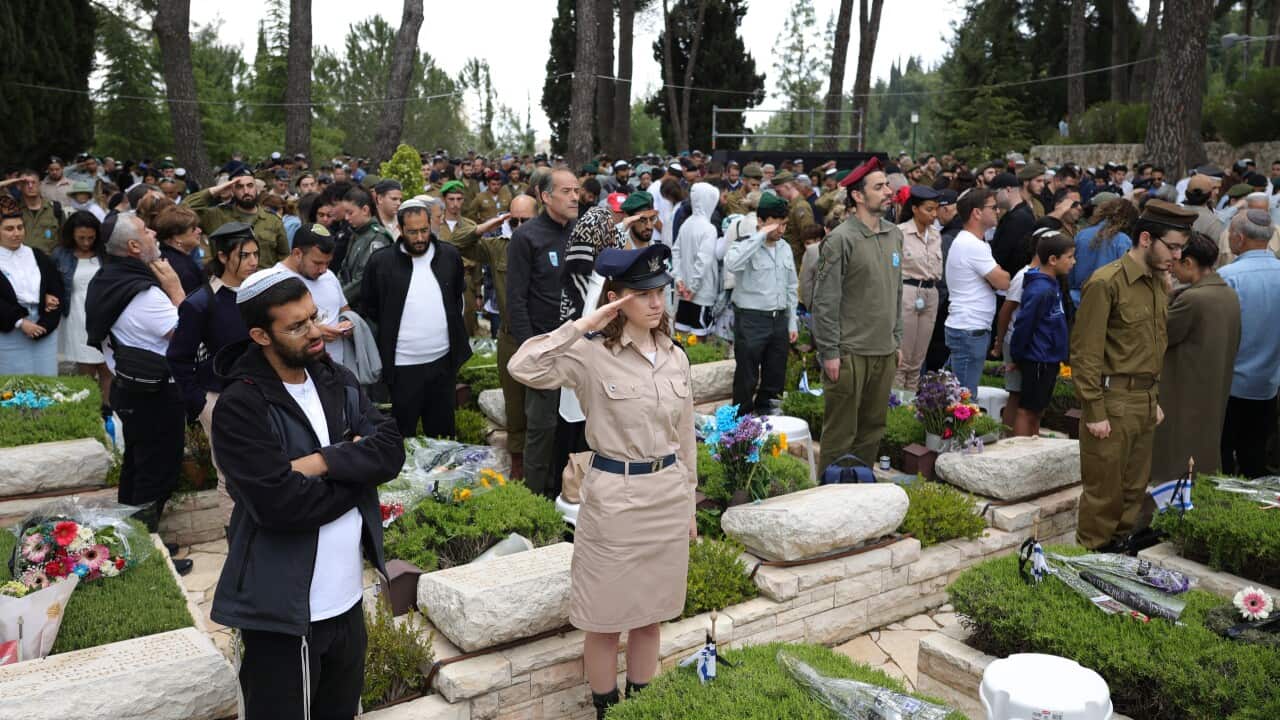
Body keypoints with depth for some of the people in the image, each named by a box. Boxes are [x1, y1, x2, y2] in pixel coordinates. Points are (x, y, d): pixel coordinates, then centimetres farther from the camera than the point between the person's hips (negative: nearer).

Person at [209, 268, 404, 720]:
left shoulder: (339, 382, 5)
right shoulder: (240, 407, -15)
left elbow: (391, 452, -6)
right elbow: (280, 503, -24)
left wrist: (320, 462, -20)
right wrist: (357, 468, -12)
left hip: (348, 599, 6)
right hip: (283, 610, -6)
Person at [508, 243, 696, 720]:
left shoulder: (676, 357, 3)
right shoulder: (591, 355, -13)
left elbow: (685, 437, 10)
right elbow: (523, 368, -28)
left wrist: (689, 502, 13)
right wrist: (581, 326, -25)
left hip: (669, 494, 5)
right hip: (615, 497, -5)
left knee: (650, 613, 19)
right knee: (607, 619, 10)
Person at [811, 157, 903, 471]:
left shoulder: (894, 235, 10)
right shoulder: (841, 239, -11)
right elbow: (825, 301, -12)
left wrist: (897, 340, 15)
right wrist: (829, 352, -14)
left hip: (885, 351, 7)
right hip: (850, 352, -7)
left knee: (873, 428, 15)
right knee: (841, 432, 2)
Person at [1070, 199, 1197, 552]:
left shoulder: (1159, 282, 10)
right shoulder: (1105, 283, -14)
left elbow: (1156, 347, 18)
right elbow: (1085, 354, -15)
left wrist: (1155, 400, 16)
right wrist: (1094, 413, -16)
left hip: (1145, 401, 8)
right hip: (1112, 403, -8)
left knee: (1135, 487, 16)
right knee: (1104, 490, 3)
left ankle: (1119, 547, 30)